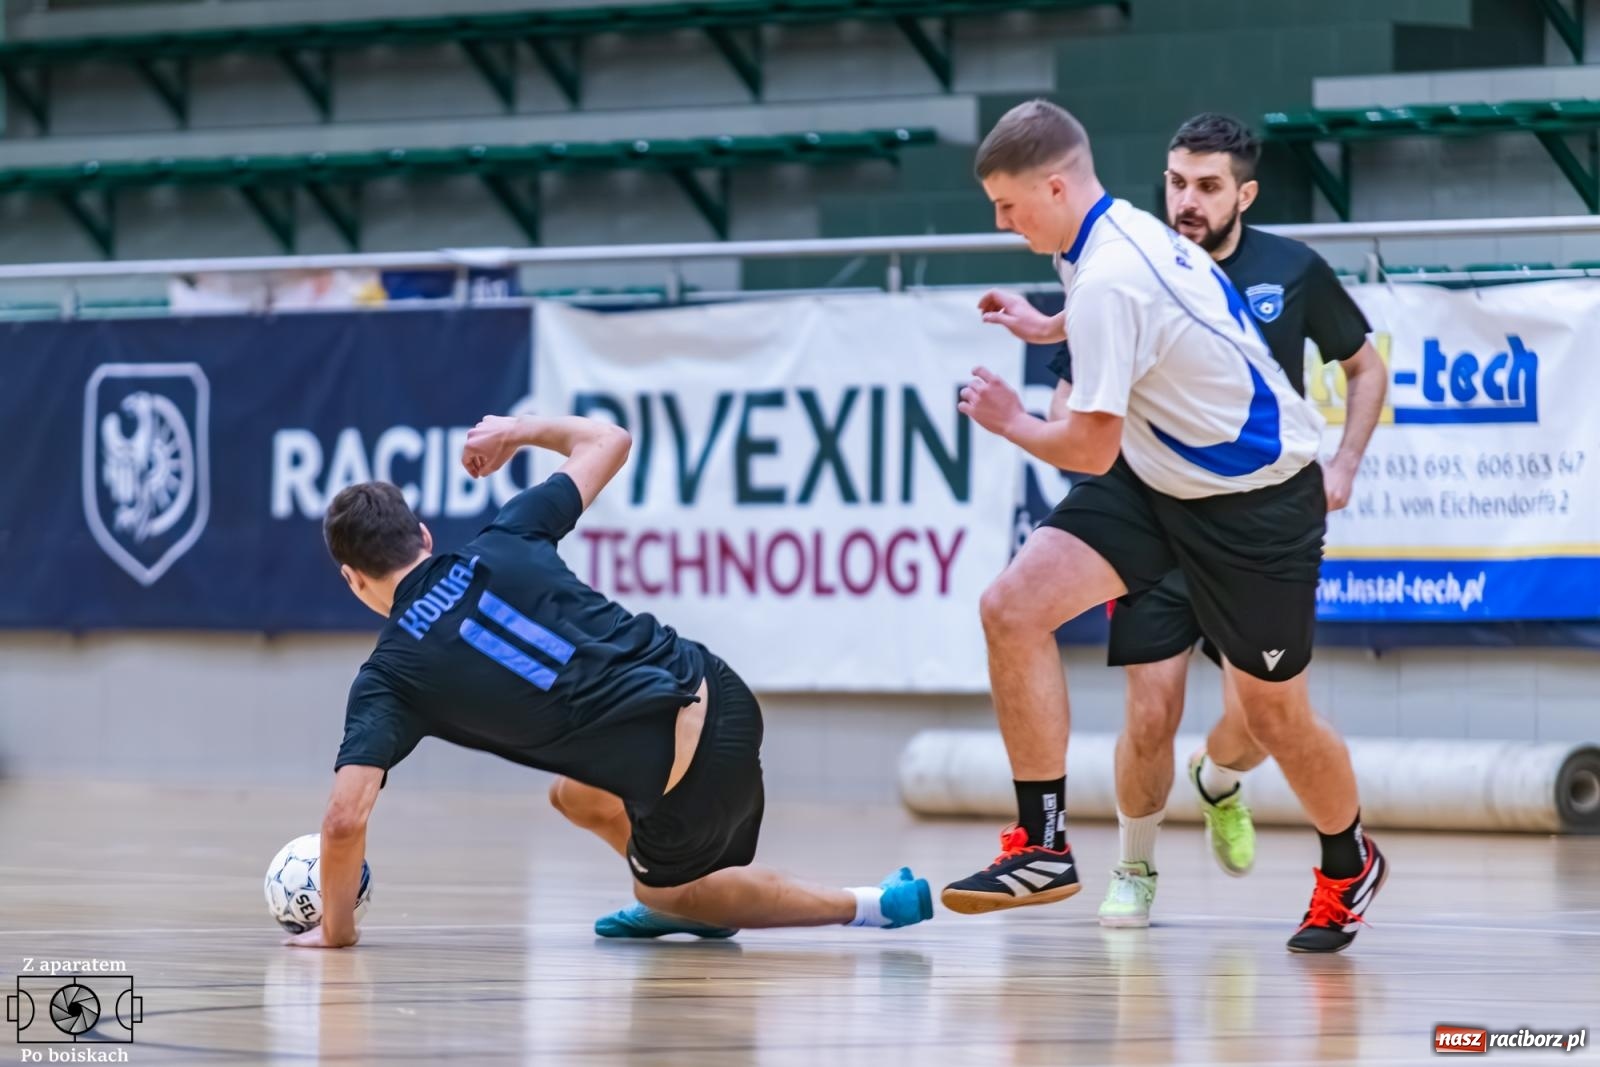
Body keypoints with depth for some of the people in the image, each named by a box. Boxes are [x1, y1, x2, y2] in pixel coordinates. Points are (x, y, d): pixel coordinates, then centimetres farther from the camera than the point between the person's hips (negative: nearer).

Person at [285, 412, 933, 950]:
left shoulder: (388, 678, -3)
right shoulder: (503, 544, 6)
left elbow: (345, 819, -12)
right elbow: (608, 441, 18)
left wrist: (336, 927, 4)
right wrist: (523, 429, 35)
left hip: (684, 777, -6)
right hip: (720, 692, 6)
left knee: (666, 892, 26)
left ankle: (872, 906, 14)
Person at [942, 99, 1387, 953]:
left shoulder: (1108, 280, -28)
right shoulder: (1119, 229, 0)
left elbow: (1092, 449, -26)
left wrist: (1012, 423, -7)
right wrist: (1047, 328, 27)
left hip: (1256, 499, -9)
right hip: (1157, 480, 9)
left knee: (1272, 713, 5)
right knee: (1012, 608, -11)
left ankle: (1349, 867, 34)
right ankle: (1043, 844, -7)